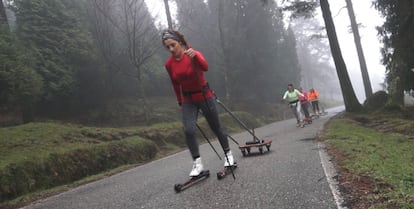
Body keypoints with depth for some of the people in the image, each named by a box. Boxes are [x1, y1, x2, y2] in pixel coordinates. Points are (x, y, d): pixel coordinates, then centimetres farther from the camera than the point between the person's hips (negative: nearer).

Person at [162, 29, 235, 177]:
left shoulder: (194, 54, -18)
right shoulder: (169, 64, -5)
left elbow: (205, 67, -40)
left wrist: (194, 56, -58)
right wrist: (180, 102, 17)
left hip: (204, 97, -3)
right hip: (188, 101, 3)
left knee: (216, 128, 11)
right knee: (189, 131, -17)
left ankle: (228, 154, 33)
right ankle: (197, 163, -5)